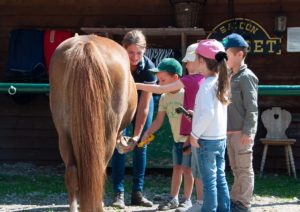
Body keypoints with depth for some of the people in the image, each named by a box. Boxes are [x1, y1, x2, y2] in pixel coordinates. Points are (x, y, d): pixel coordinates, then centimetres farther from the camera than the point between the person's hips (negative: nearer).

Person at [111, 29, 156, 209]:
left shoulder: (149, 68, -30)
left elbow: (143, 107, -26)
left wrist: (137, 135, -26)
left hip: (142, 101, 1)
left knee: (141, 146, 0)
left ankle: (138, 193, 7)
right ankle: (119, 193, -8)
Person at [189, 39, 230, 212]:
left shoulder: (207, 85, -17)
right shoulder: (221, 83, 7)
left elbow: (208, 113, -27)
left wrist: (195, 134, -18)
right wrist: (195, 114, 14)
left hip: (207, 140, -8)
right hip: (221, 138, 8)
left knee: (209, 181, -1)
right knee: (220, 178, 12)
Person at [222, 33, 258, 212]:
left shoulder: (246, 77, -12)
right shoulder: (231, 77, 14)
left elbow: (251, 107, -16)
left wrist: (247, 131, -19)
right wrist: (225, 128, 19)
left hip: (242, 132, -9)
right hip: (230, 131, 9)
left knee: (244, 169, -1)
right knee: (236, 169, 16)